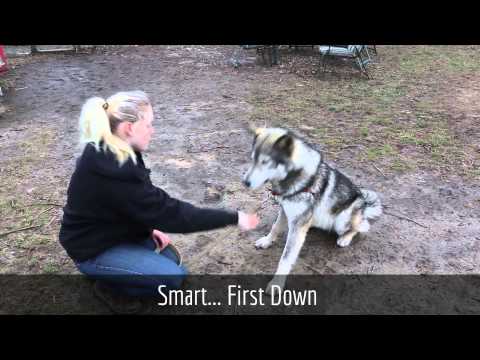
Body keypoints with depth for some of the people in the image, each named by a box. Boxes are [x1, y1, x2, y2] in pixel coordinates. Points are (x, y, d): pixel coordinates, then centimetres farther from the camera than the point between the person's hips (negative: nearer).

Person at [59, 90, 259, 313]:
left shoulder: (112, 154, -6)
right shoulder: (115, 172, -35)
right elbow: (170, 212, -31)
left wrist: (149, 227, -5)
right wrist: (233, 218, -27)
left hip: (114, 231, 9)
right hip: (93, 249, -8)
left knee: (171, 259, 12)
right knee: (173, 277, -15)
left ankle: (110, 274, 17)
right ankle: (109, 285, 3)